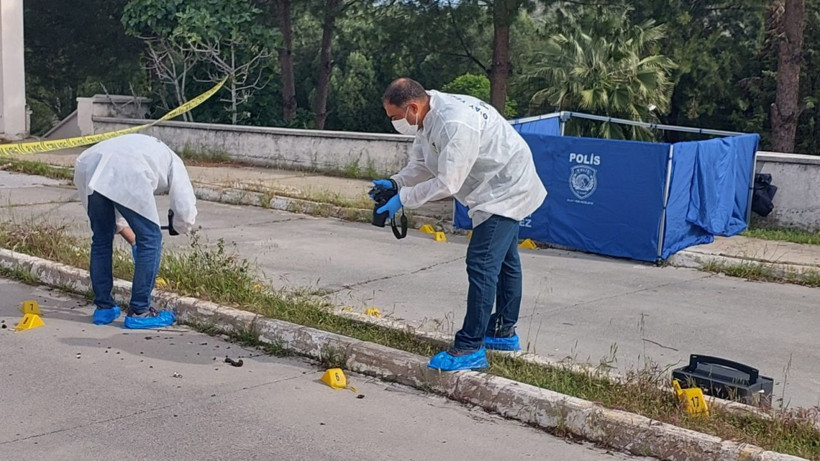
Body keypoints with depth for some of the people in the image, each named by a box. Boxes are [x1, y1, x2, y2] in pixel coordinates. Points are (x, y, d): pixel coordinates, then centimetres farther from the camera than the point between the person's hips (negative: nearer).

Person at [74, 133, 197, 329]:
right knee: (150, 239, 8)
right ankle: (139, 312, 12)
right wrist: (177, 229, 36)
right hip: (124, 172, -7)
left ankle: (103, 308, 31)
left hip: (87, 166, 7)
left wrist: (134, 242, 47)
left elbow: (114, 210, 43)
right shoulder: (172, 161, 29)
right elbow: (186, 209, 14)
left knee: (101, 239, 23)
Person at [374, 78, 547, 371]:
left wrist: (403, 199, -25)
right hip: (503, 189, 11)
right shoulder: (429, 114, -2)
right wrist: (395, 183, -10)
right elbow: (422, 165, 6)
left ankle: (470, 348, -9)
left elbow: (447, 183, -33)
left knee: (482, 265, -14)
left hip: (505, 191, -11)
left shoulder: (455, 124, -34)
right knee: (503, 261, 22)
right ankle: (504, 332, 38)